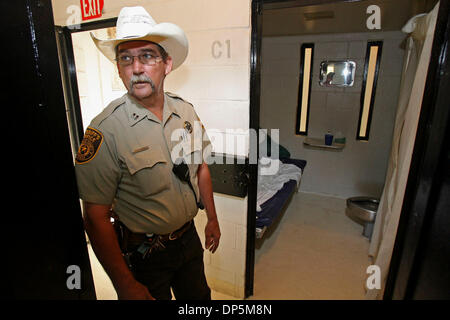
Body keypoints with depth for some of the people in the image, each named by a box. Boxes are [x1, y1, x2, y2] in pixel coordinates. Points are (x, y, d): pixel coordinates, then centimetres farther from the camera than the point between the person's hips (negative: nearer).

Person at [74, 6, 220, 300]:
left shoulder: (186, 111, -6)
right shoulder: (105, 130, -23)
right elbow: (96, 215, -20)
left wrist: (212, 219, 10)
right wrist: (126, 285, -17)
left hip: (189, 238, 5)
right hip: (143, 254, -4)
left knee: (199, 296, 25)